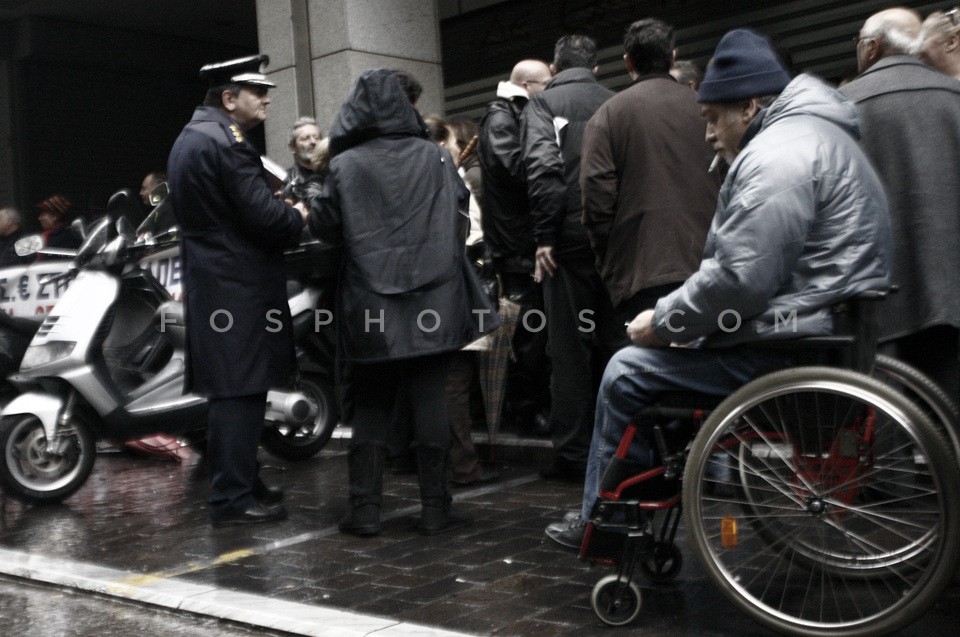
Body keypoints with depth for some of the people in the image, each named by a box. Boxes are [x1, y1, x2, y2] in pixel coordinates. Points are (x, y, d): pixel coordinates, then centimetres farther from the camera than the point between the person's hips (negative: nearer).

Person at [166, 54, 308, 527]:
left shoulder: (190, 137, 18)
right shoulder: (225, 142, -15)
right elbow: (263, 215, -20)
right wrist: (299, 218, -1)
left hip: (210, 282, 10)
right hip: (238, 286, -10)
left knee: (236, 391, 15)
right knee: (238, 390, -7)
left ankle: (242, 483, 24)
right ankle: (232, 499, -2)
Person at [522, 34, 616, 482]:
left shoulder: (543, 104, 4)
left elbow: (543, 168, -12)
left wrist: (544, 237, -10)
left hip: (570, 237, -3)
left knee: (570, 346, 2)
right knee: (614, 340, 10)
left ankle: (572, 453, 4)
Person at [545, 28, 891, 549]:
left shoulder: (776, 154, -17)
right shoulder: (809, 135, 19)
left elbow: (737, 278, -25)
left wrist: (662, 322, -10)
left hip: (785, 352, -11)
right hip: (823, 336, 11)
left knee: (628, 373, -4)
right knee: (663, 357, 19)